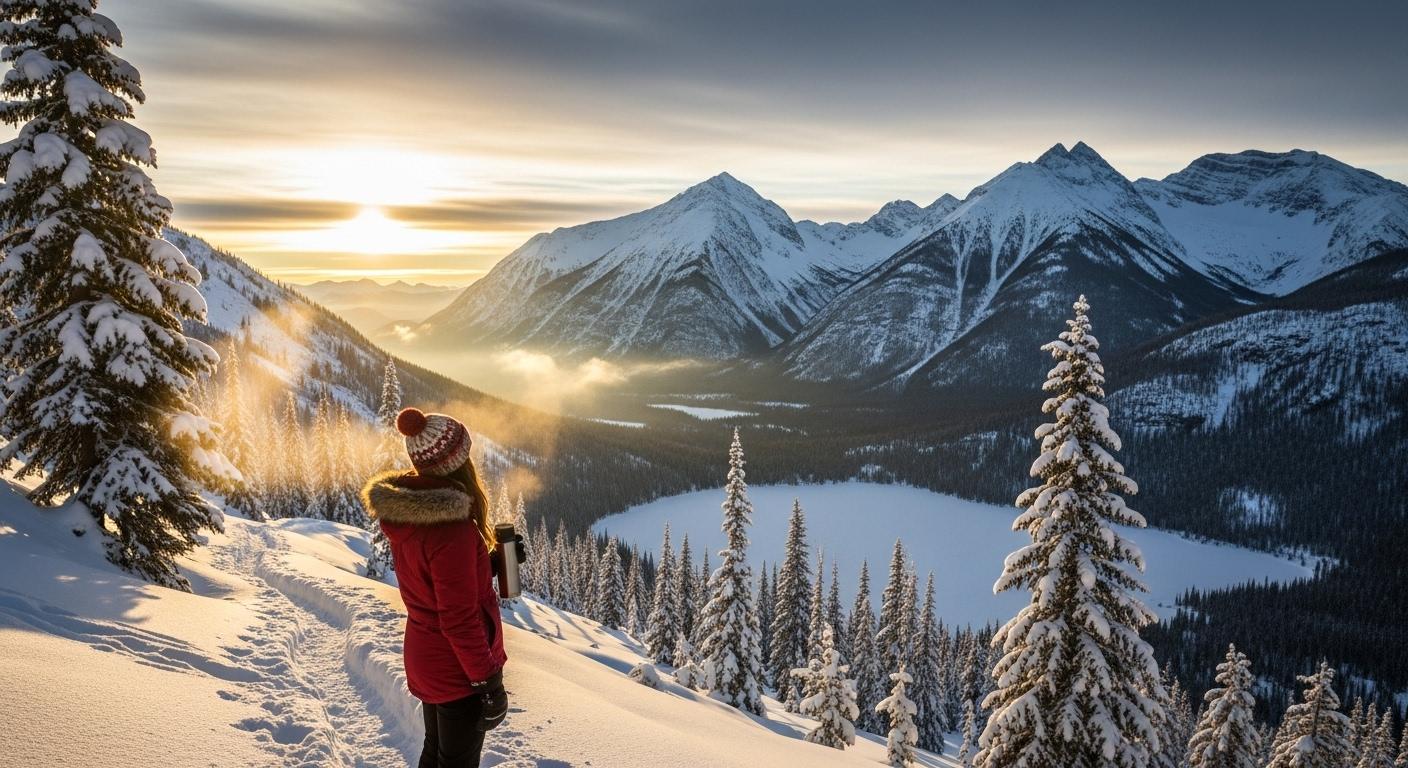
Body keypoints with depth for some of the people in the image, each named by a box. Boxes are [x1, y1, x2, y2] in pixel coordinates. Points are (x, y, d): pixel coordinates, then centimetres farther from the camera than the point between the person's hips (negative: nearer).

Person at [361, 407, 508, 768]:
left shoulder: (403, 514, -5)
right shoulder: (451, 527, -30)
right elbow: (460, 620, -26)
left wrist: (488, 559, 8)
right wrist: (489, 682, -17)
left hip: (425, 658, 8)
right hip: (458, 669, -8)